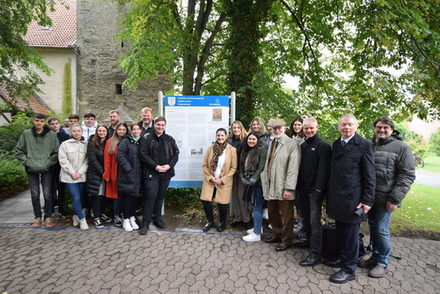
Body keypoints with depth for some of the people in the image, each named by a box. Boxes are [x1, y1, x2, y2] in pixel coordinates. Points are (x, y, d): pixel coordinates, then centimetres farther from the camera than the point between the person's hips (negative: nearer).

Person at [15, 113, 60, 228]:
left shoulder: (52, 135, -3)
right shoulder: (26, 134, 0)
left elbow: (57, 152, 0)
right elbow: (18, 151, 7)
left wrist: (49, 162, -6)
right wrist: (26, 162, -2)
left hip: (46, 170, -1)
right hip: (32, 170, 1)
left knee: (47, 194, 0)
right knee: (35, 194, 8)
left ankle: (48, 217, 14)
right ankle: (37, 217, 21)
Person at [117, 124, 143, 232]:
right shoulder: (125, 142, -5)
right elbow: (120, 156, -14)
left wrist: (142, 171, 6)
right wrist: (128, 169, -17)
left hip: (137, 175, 5)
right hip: (127, 175, -5)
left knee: (134, 196, 12)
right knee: (127, 197, -1)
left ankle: (132, 218, 25)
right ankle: (125, 220, 13)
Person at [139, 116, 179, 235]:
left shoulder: (170, 139, 10)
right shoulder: (146, 138, -1)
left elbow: (176, 154, 8)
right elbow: (143, 155, -8)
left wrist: (169, 165, -8)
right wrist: (156, 166, -15)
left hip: (166, 172, 4)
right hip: (151, 173, -4)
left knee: (160, 196, 14)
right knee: (150, 197, -6)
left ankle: (157, 218, 29)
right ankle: (145, 223, 5)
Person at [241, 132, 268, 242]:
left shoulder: (261, 150, -8)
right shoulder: (245, 151, 14)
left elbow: (261, 167, -15)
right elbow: (241, 165, 15)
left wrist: (253, 179, -19)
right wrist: (243, 177, 2)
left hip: (258, 182, -7)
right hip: (249, 182, 7)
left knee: (257, 207, -4)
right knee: (255, 205, 16)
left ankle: (257, 234, 1)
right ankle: (258, 227, 30)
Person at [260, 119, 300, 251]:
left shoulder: (292, 144, -11)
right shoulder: (272, 143, 12)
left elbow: (293, 168, -16)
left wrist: (289, 188, -19)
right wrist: (266, 182, 9)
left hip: (283, 188, -7)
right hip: (271, 186, 7)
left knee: (286, 216, 8)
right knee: (272, 213, 20)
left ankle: (286, 240, 26)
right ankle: (277, 234, 40)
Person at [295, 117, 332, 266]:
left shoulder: (323, 146, -10)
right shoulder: (303, 145, 11)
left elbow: (323, 169, -16)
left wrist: (318, 189, -20)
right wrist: (298, 185, 9)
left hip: (315, 189, -7)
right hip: (303, 188, 7)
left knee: (314, 221, -4)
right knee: (306, 217, 19)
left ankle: (315, 253, 4)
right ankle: (309, 241, 37)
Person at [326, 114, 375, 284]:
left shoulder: (364, 145, -8)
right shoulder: (336, 144, 11)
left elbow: (370, 176, -9)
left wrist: (367, 201, -12)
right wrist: (330, 195, 12)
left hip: (352, 199, -6)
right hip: (337, 198, 6)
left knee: (351, 234, 5)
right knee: (341, 232, 17)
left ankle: (349, 270, 18)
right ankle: (343, 259, 35)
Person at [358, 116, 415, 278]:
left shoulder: (401, 148, -6)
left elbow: (407, 176, -9)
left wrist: (395, 199, -13)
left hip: (385, 198, -5)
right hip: (369, 196, 5)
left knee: (381, 230, 1)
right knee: (373, 227, 15)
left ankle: (383, 263, 19)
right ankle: (375, 257, 31)